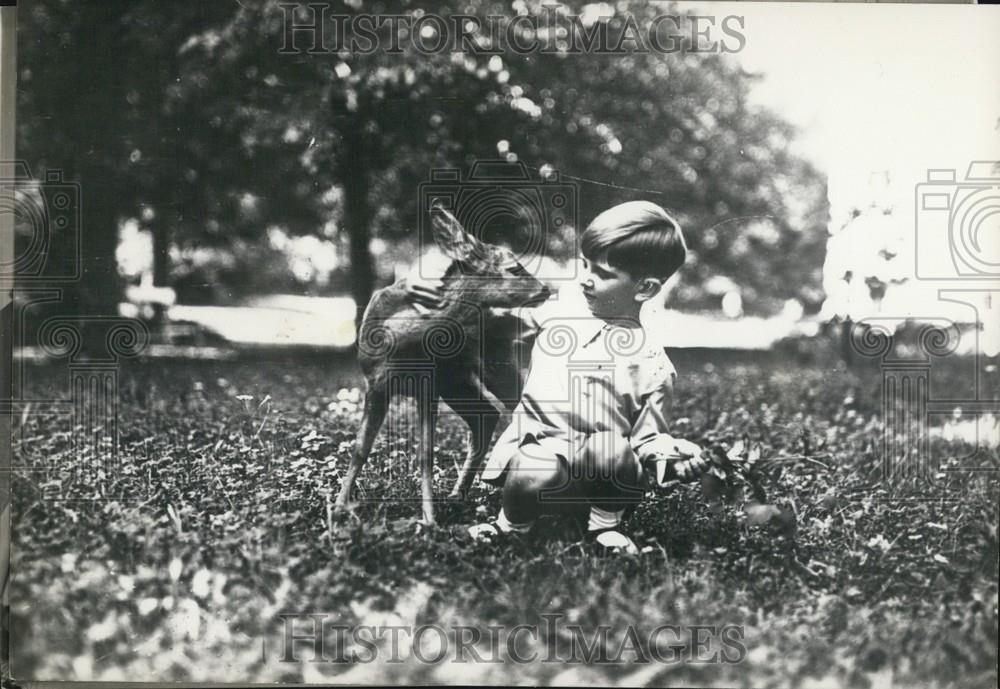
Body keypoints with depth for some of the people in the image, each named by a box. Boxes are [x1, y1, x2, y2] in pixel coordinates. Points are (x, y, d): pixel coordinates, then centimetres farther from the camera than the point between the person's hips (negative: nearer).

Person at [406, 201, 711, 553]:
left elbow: (647, 439, 5)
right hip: (536, 454, 1)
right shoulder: (562, 306, 8)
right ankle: (513, 523, 1)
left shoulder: (650, 362, -1)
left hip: (602, 472, -1)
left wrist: (672, 457, -17)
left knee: (611, 448, -36)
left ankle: (607, 523, -5)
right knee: (530, 481, -35)